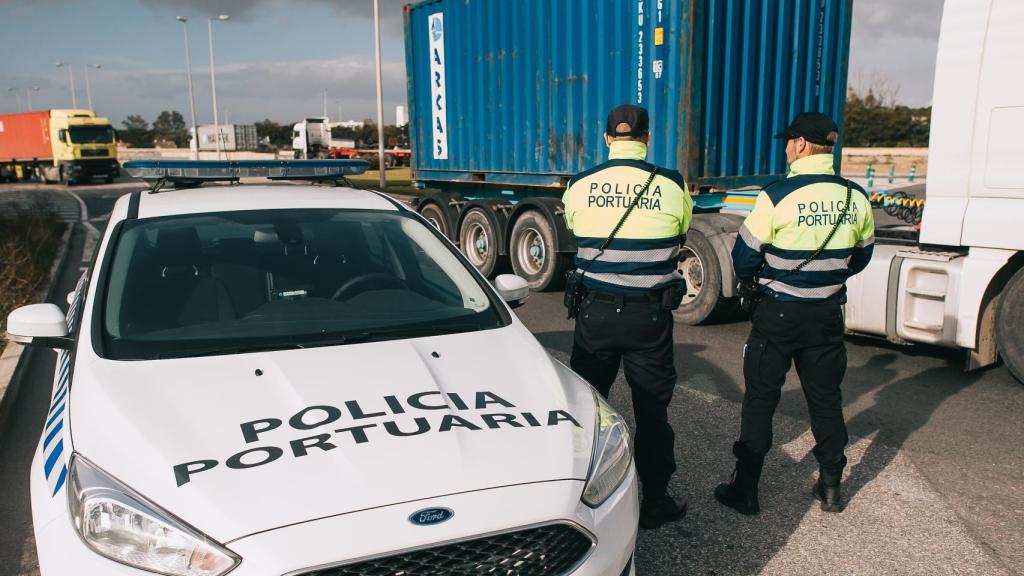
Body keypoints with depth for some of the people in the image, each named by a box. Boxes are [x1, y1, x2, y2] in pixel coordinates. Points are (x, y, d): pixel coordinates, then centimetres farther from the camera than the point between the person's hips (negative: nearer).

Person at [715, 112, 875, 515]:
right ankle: (831, 487, 27)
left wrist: (752, 284, 9)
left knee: (760, 401, 5)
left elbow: (744, 255, -11)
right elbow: (861, 257, 12)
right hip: (828, 313, 5)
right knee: (825, 398, 16)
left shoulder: (778, 195, -17)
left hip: (778, 312, -4)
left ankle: (745, 490, 13)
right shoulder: (856, 198, 0)